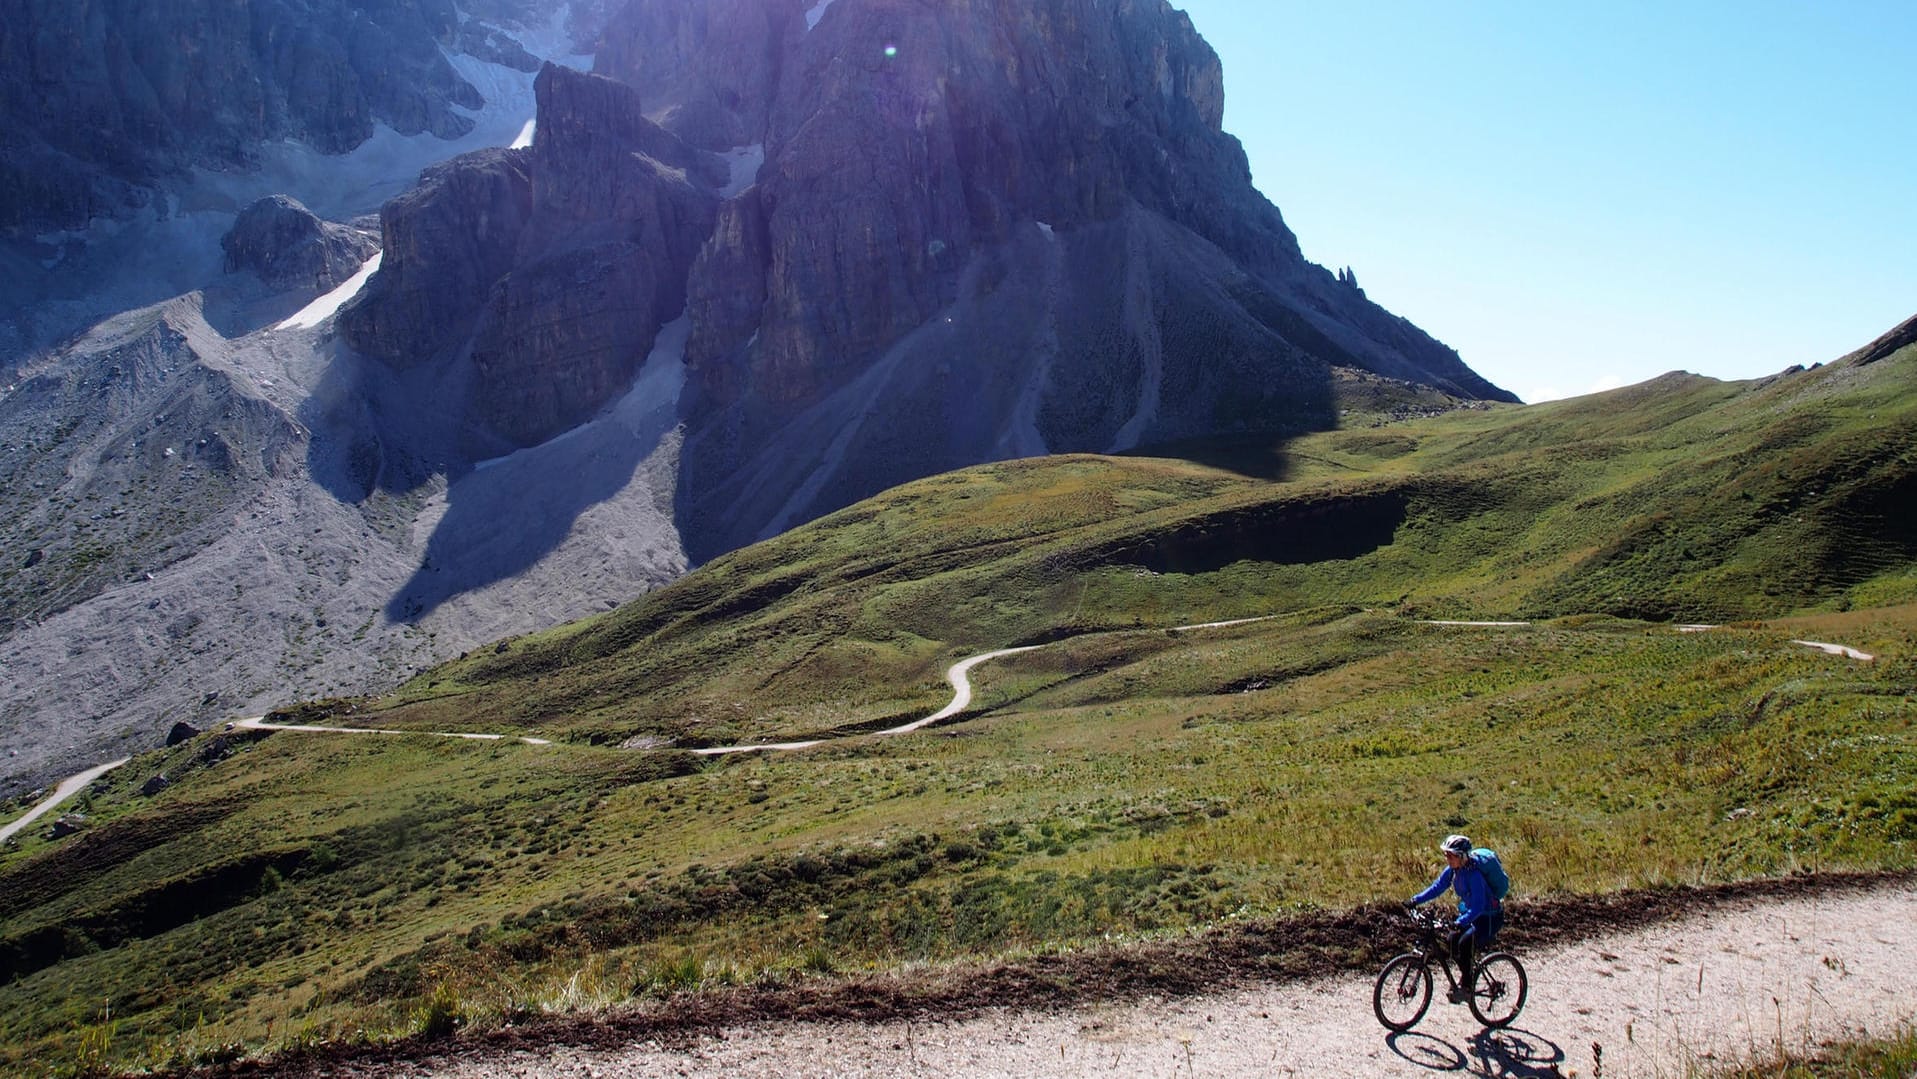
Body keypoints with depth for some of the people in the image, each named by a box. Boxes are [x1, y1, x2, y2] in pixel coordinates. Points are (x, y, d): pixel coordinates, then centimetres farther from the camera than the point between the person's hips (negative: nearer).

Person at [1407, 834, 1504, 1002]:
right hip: (1471, 914, 8)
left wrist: (1460, 922, -48)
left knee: (1465, 943, -23)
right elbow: (1437, 887, 0)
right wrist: (1416, 900, -11)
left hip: (1490, 918, -8)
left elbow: (1477, 906, -35)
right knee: (1452, 941, -3)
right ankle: (1466, 975, 20)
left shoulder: (1474, 875, -30)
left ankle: (1466, 988, -10)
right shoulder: (1452, 870, -6)